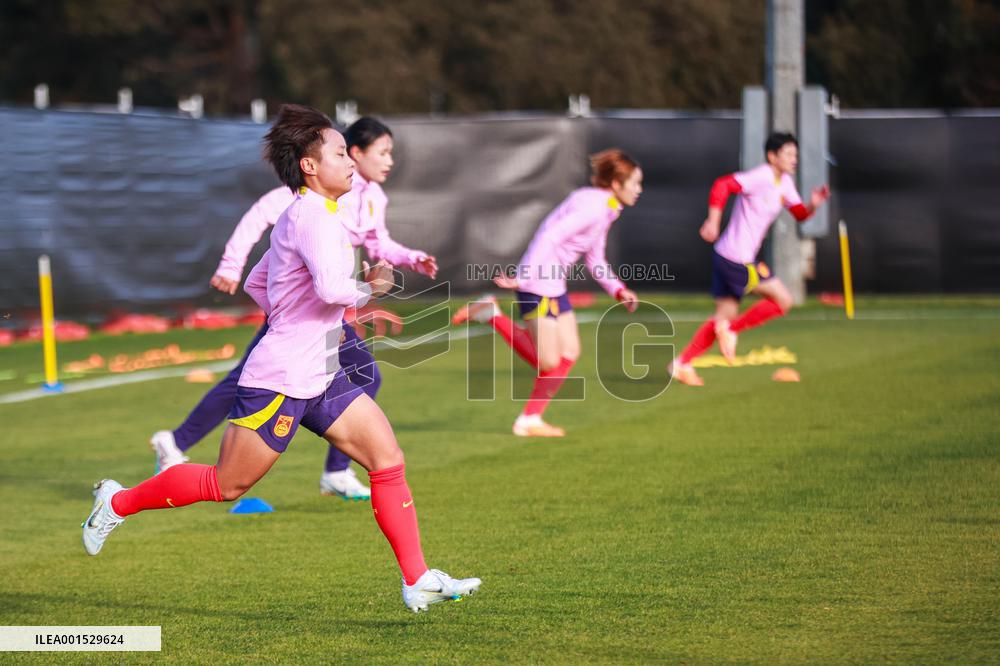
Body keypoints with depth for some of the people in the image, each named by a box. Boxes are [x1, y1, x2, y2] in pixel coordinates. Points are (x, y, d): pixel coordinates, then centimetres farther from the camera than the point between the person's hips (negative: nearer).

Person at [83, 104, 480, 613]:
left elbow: (255, 285, 23)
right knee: (226, 486, 3)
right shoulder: (314, 214, -17)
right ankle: (119, 502, 22)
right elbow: (331, 287, -33)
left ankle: (417, 581, -1)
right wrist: (365, 290, -13)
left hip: (320, 379, 10)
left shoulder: (300, 215, 14)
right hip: (279, 381, -10)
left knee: (388, 458, -1)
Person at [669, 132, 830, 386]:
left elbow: (800, 214, 20)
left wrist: (813, 204, -2)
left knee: (727, 316, 12)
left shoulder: (784, 183, 14)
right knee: (783, 300, -3)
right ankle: (731, 329, 0)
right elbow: (722, 185, -26)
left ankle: (682, 363, 10)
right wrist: (713, 220, -32)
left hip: (726, 259, 10)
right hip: (736, 259, -10)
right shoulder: (760, 178, -16)